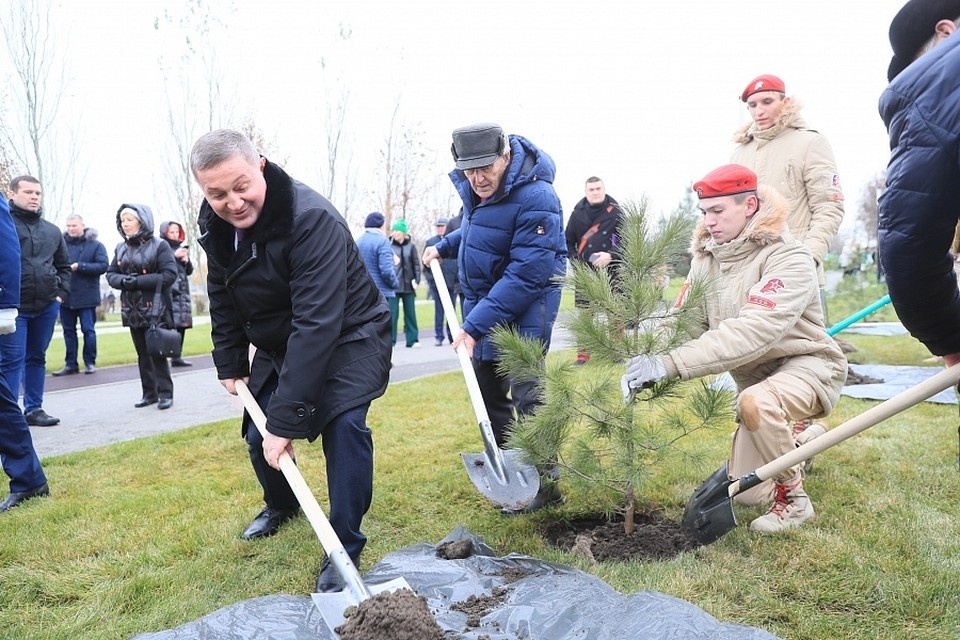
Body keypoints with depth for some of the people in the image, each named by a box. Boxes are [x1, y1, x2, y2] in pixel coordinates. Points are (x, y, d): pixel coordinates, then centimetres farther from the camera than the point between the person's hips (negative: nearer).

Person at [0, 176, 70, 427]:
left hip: (47, 305, 5)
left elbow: (63, 265, 21)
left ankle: (34, 409, 22)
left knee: (37, 357, 13)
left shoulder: (52, 230, 13)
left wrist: (61, 293, 9)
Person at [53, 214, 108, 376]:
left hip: (86, 296, -3)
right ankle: (71, 364, 18)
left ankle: (90, 362, 14)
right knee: (68, 331, 10)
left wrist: (80, 266, -18)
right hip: (65, 295, 3)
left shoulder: (95, 245, -1)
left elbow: (103, 265, -10)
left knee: (88, 330, 2)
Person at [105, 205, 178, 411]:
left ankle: (165, 393, 7)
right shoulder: (121, 248, 12)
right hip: (132, 310, 6)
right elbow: (111, 274, 10)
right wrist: (124, 281, -12)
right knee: (142, 354, 11)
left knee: (158, 353, -3)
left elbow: (169, 275, -15)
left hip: (155, 310, -6)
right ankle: (149, 392, 19)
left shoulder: (159, 246, -7)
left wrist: (138, 281, -19)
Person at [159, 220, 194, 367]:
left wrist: (186, 260, 0)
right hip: (168, 292, -7)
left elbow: (189, 271, 19)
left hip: (182, 292, 7)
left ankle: (177, 357, 13)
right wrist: (174, 256, -17)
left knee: (182, 324, 5)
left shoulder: (181, 247, 18)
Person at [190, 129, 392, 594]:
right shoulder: (215, 225, -10)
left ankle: (344, 550, -8)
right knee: (259, 434, 7)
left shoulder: (312, 220, -34)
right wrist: (230, 364, 3)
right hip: (277, 346, 7)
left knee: (343, 425, -25)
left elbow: (317, 324, -40)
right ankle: (281, 504, 39)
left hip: (347, 338, -6)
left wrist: (286, 418, -40)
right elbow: (223, 299, 7)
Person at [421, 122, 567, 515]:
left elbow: (525, 275, -28)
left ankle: (543, 483, 3)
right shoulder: (473, 186, 1)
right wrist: (445, 247, 11)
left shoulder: (535, 199, -26)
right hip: (482, 299, 9)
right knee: (488, 388, 15)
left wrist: (474, 325, -27)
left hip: (522, 310, -9)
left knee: (523, 391, -9)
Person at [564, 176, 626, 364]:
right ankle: (583, 353, 10)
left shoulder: (615, 212, 0)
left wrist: (611, 256, -19)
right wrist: (576, 260, -2)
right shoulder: (578, 213, 4)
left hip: (610, 271, -1)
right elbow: (568, 240, 11)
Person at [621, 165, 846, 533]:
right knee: (746, 494, 9)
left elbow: (753, 330, -38)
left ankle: (794, 500, -13)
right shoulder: (706, 258, -3)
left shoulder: (789, 259, -24)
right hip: (755, 376, 6)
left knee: (756, 403, -40)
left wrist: (671, 364, -47)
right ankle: (795, 441, 40)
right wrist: (650, 364, -33)